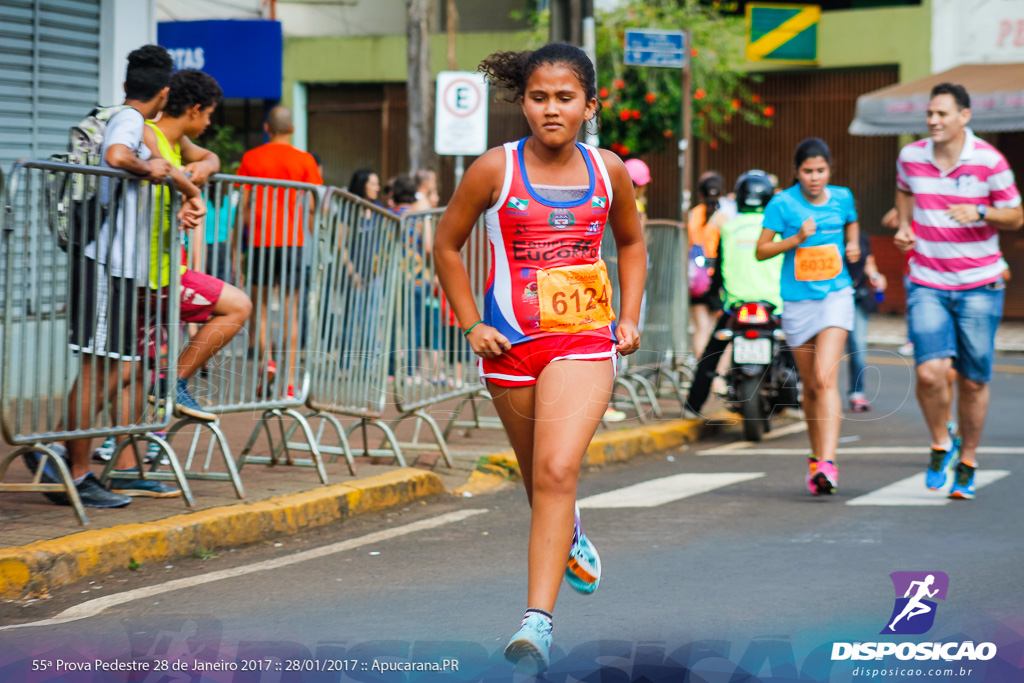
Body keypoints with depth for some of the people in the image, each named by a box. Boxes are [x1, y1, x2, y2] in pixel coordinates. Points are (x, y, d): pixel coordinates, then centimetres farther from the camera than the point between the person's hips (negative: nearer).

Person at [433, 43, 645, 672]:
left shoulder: (608, 170, 2)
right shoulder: (496, 170, -5)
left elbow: (631, 243, 20)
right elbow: (447, 245, 7)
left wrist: (630, 317, 10)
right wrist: (472, 324, 0)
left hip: (585, 339, -1)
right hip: (511, 343, 1)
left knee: (557, 473, -19)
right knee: (539, 476, 18)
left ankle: (538, 621, -21)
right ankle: (570, 536, 53)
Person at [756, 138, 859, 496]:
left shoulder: (842, 197, 5)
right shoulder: (783, 203, -4)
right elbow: (761, 250, -2)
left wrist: (853, 244, 6)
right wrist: (795, 239, -16)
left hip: (836, 295, 0)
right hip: (798, 301, 1)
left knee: (825, 378, -18)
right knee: (810, 386, 11)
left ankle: (827, 463, -25)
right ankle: (816, 456, 32)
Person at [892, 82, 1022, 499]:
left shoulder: (988, 160, -8)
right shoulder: (911, 156, 1)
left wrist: (979, 214, -19)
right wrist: (904, 225, 7)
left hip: (979, 285, -1)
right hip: (927, 284, 1)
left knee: (973, 381, 5)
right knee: (930, 372, -16)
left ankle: (967, 463, 25)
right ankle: (940, 444, 11)